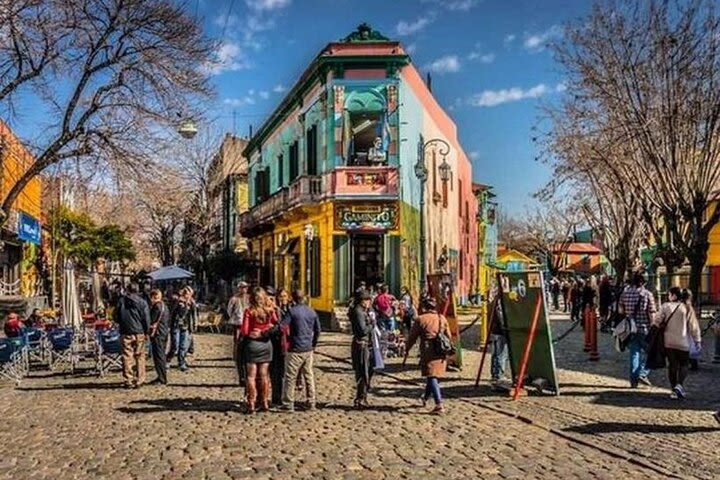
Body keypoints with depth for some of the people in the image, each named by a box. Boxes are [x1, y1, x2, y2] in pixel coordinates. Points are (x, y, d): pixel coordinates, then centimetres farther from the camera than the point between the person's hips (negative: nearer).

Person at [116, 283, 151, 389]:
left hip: (125, 333, 1)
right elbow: (146, 319, -3)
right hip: (139, 333, -1)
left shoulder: (121, 301, 1)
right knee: (139, 357, 7)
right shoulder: (142, 302, -5)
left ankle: (128, 381, 8)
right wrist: (146, 331, 9)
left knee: (127, 357, 5)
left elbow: (117, 317, 7)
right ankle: (139, 381, 7)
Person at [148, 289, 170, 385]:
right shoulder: (164, 306, 14)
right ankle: (163, 377, 24)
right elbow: (168, 320, 18)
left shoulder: (157, 306, -16)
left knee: (158, 356, -5)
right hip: (164, 333, 10)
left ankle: (161, 378, -2)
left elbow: (151, 320, -16)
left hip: (157, 334, -10)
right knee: (162, 355, 16)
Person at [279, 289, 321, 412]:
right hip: (309, 349, 5)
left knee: (290, 377, 2)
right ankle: (311, 403, 17)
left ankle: (288, 404, 5)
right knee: (309, 375, 13)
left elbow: (282, 327, -17)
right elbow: (317, 330, 14)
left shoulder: (292, 311, -10)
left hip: (295, 349, -5)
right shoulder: (312, 312, 8)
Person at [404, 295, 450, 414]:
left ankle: (439, 404, -15)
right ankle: (426, 397, 39)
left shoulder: (420, 319, -5)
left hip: (428, 352, -5)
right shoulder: (442, 318, 8)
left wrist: (407, 352, 9)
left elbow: (412, 338, -2)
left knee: (432, 377, -4)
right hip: (441, 353, 5)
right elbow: (448, 337, 12)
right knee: (435, 375, 19)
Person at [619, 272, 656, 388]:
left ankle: (633, 379, 12)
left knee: (634, 352, 10)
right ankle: (642, 374, 0)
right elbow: (652, 313, -9)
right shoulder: (647, 294, -8)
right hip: (644, 328, -3)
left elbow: (621, 311, 6)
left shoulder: (625, 292, 3)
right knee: (647, 352, 12)